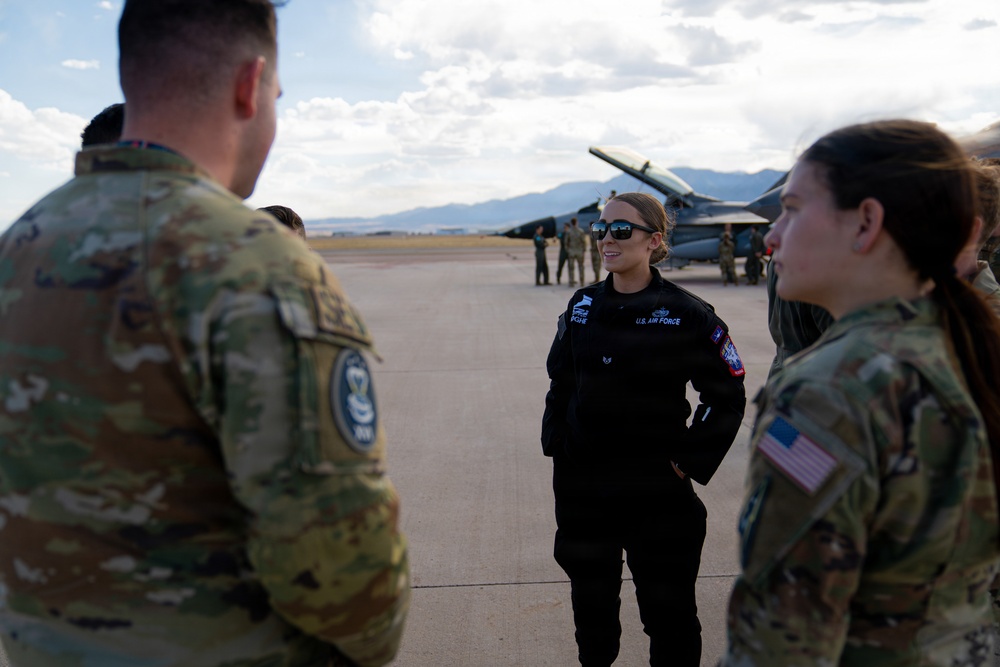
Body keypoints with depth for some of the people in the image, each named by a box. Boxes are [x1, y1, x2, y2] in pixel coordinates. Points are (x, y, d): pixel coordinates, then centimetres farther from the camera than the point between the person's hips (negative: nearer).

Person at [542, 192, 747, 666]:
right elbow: (560, 382, 11)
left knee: (668, 609, 11)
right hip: (581, 485, 4)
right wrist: (556, 446, 5)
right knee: (590, 601, 21)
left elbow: (727, 398, -6)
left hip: (656, 490, -4)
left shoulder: (687, 314, -12)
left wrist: (688, 461, -10)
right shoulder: (583, 305, 2)